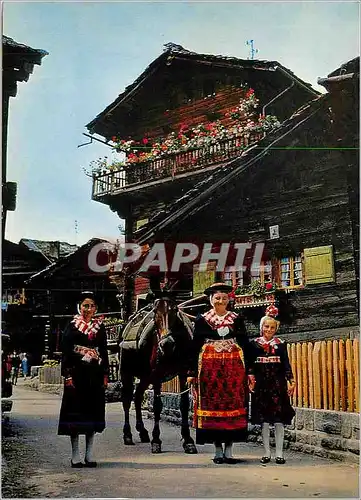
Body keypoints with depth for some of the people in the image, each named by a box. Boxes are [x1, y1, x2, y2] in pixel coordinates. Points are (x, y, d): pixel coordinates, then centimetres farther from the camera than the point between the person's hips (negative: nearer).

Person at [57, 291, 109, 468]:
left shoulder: (99, 327, 10)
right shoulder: (72, 327, 0)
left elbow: (104, 352, 12)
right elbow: (65, 352, -4)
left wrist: (105, 375, 6)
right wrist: (68, 375, -12)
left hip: (95, 375, 4)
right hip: (77, 374, -4)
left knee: (93, 412, 6)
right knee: (75, 413, -1)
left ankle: (89, 454, 14)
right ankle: (75, 456, 7)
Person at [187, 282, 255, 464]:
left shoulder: (237, 319, 9)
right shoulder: (202, 320, 5)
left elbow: (245, 345, 9)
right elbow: (195, 347, 5)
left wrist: (249, 370, 3)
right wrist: (192, 372, 1)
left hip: (234, 366, 1)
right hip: (210, 367, -1)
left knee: (233, 404, -1)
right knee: (212, 404, 0)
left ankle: (228, 450, 8)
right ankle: (218, 450, 11)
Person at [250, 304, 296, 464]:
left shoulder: (280, 344, 5)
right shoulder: (255, 344, 5)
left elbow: (286, 364, 4)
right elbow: (250, 365, 5)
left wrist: (291, 381, -5)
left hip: (278, 383, 0)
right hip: (261, 384, 0)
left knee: (279, 419, -1)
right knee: (263, 419, 3)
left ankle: (279, 453, 8)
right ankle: (266, 452, 13)